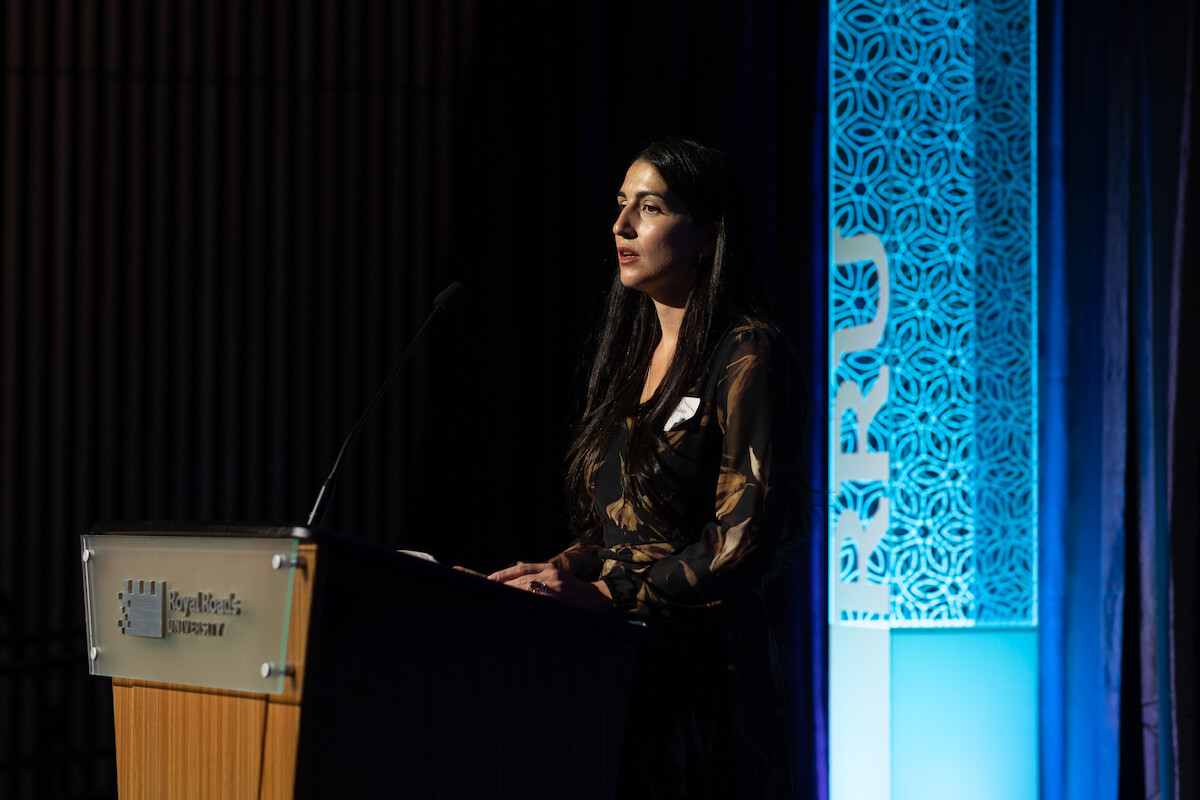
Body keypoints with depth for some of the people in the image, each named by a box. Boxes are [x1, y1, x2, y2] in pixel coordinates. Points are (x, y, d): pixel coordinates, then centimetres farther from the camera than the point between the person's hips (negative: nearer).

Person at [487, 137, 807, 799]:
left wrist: (606, 594, -19)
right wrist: (552, 575, 4)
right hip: (616, 668, 7)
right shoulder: (633, 358, 18)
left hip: (699, 667, -7)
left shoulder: (747, 358, -6)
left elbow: (745, 537, -15)